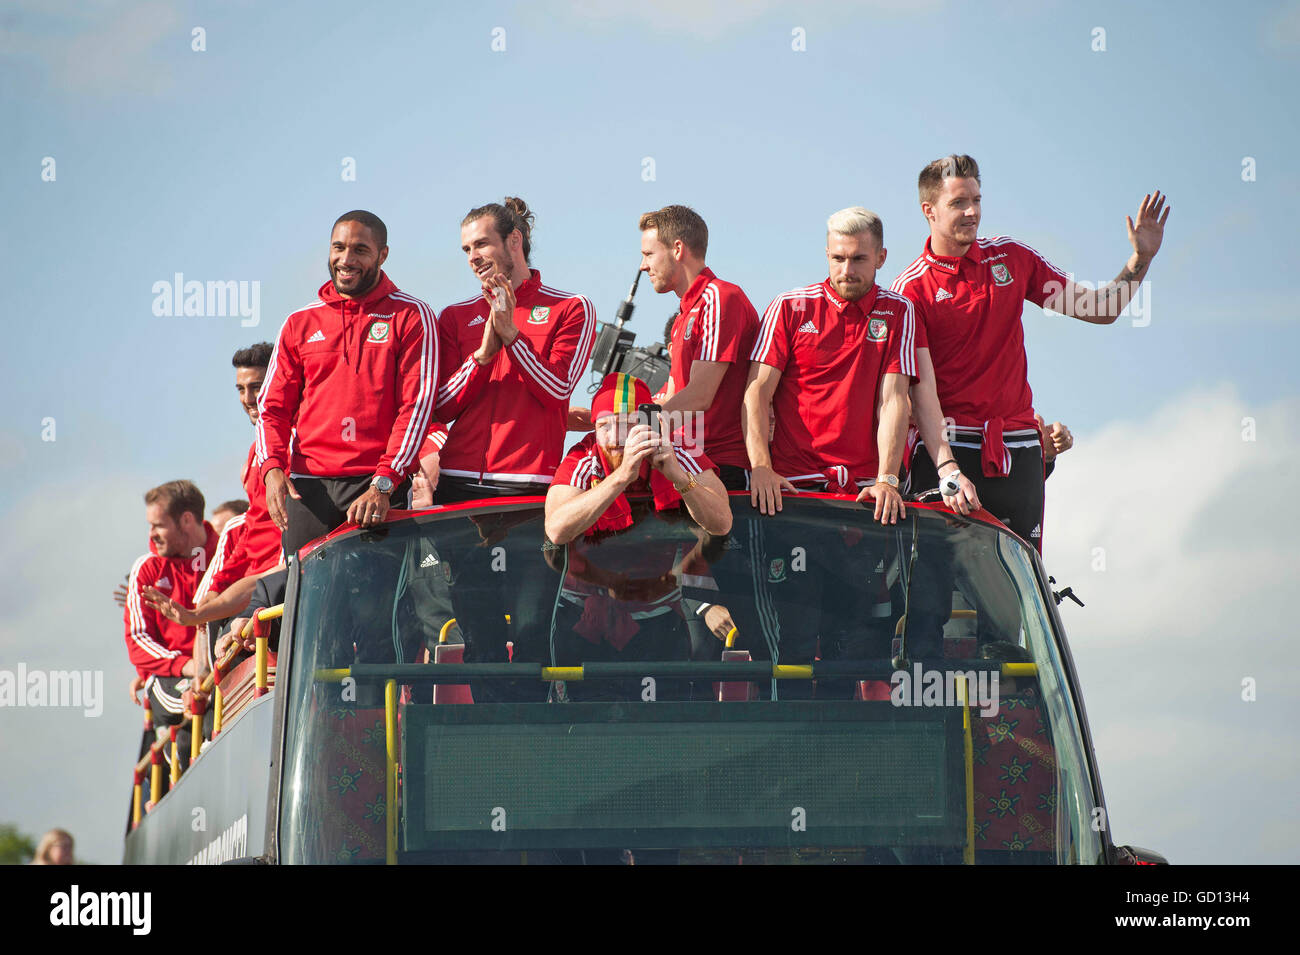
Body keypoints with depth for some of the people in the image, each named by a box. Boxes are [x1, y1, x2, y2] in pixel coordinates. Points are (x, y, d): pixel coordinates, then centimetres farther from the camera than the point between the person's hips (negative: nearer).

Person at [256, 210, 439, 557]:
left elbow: (417, 405, -3)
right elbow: (272, 407, 16)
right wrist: (272, 468, -5)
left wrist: (384, 483, -14)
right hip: (307, 484, 3)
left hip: (380, 484, -3)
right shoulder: (300, 323, 17)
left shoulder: (410, 317, 6)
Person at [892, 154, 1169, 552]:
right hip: (949, 444, -4)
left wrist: (1140, 259, -2)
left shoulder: (1011, 257, 10)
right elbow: (921, 389, -13)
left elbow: (1101, 309, 14)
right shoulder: (912, 288, -4)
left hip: (1018, 448, 4)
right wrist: (947, 469, -24)